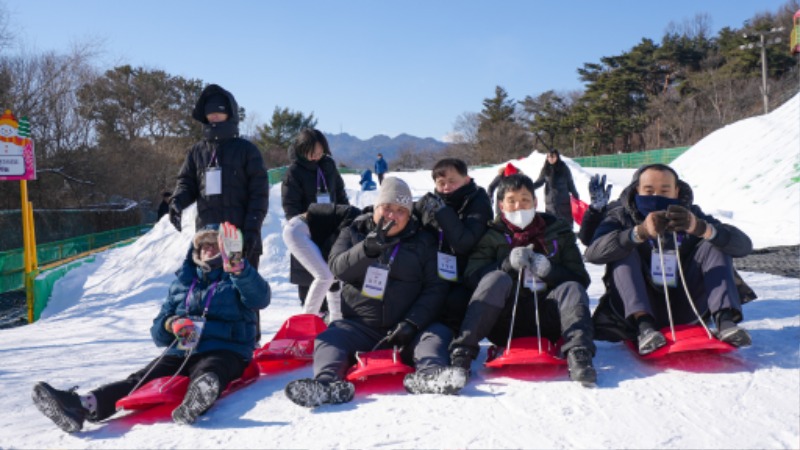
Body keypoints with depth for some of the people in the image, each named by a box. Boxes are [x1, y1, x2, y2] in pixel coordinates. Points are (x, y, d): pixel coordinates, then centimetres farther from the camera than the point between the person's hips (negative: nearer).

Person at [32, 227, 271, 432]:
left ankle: (195, 401, -70)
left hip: (224, 352, -4)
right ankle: (85, 405, -44)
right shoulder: (182, 282, 23)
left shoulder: (237, 279, 12)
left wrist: (238, 268, -30)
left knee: (205, 374, -38)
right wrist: (170, 324, -5)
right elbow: (158, 333, 20)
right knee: (140, 380, -22)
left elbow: (260, 298, -13)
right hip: (181, 353, 4)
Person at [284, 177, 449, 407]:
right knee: (329, 340, -26)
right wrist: (369, 247, -24)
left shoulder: (423, 242, 11)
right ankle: (328, 383, -51)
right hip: (359, 325, 1)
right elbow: (337, 267, -5)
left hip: (402, 328, 0)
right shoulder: (353, 233, 14)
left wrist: (412, 323, -14)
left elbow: (435, 287, 2)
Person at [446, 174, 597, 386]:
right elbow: (472, 274, -7)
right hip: (505, 325, -1)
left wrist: (549, 271, -16)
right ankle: (462, 351, -37)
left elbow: (581, 278, 4)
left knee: (571, 288, -22)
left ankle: (578, 353, -42)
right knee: (497, 279, -27)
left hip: (546, 322, 2)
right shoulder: (492, 235, 7)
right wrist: (507, 264, -22)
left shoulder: (558, 231, 11)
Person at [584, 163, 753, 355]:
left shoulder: (691, 215, 3)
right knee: (624, 251, -22)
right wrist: (640, 232, -40)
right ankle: (644, 325, -38)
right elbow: (593, 253, -24)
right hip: (641, 309, -2)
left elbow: (743, 245, -11)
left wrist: (701, 228, -32)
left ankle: (725, 319, -26)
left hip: (683, 310, 2)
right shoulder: (623, 217, -2)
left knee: (714, 245, -9)